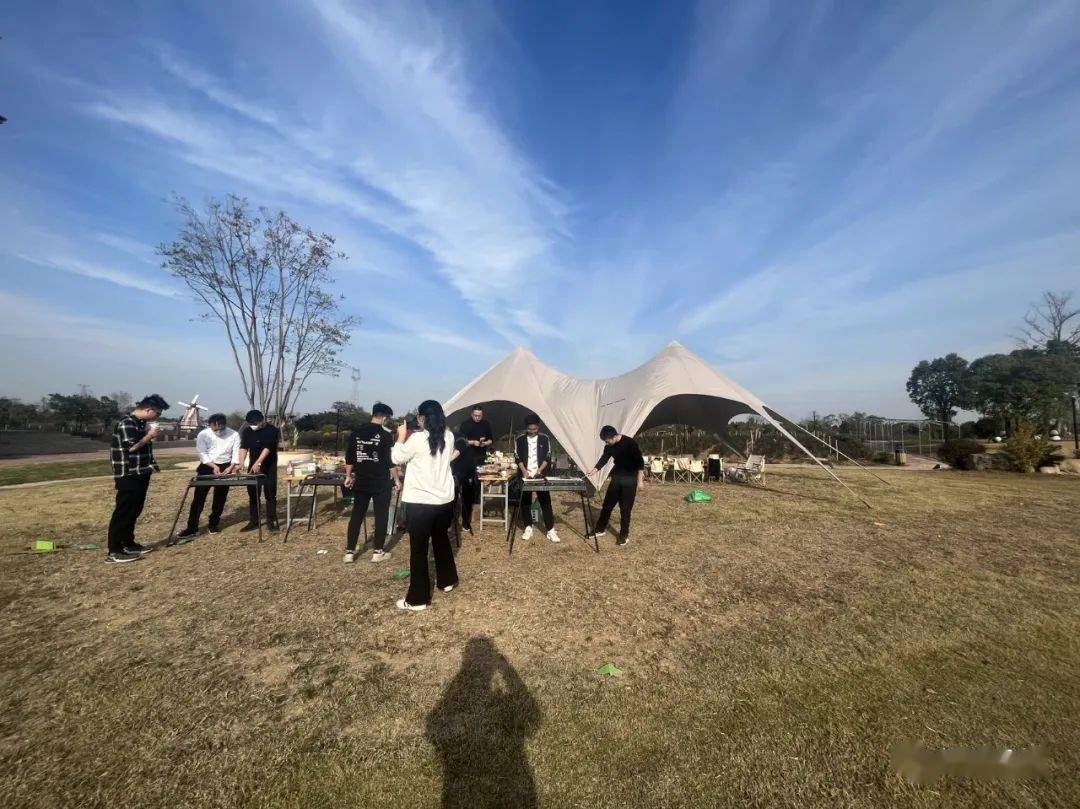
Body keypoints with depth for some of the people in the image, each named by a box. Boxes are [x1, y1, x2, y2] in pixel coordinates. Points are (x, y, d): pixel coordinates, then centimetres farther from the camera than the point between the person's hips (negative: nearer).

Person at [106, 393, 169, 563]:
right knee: (123, 512, -4)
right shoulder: (126, 423, -16)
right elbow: (131, 447, -26)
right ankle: (114, 552, 2)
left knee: (134, 511, 16)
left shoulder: (142, 423, 13)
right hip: (128, 476, -9)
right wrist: (150, 435, -15)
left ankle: (128, 543, 26)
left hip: (141, 474, 9)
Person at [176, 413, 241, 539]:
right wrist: (213, 466, -21)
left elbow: (236, 453, -8)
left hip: (225, 467, 0)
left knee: (220, 498, 7)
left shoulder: (234, 435, -9)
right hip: (207, 467, 0)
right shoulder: (203, 434, -9)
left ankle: (214, 524, 21)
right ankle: (192, 528, 2)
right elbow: (202, 454, -10)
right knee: (198, 497, -3)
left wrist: (232, 467, -22)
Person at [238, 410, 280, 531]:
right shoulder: (246, 431, 0)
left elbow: (267, 448, -23)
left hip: (269, 467, -4)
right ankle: (254, 521, 16)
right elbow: (243, 447, -9)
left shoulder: (272, 430, -13)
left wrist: (258, 463, -34)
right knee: (253, 494, 7)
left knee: (270, 494, -2)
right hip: (253, 466, 4)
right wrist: (242, 462, -25)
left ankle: (271, 521, 6)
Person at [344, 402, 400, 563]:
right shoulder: (386, 434, -10)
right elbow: (391, 460, -11)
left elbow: (349, 458, 9)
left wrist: (348, 476, 20)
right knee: (381, 516, 6)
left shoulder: (356, 433, 5)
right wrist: (396, 480, -2)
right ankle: (378, 551, 13)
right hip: (381, 483, -4)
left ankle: (349, 552, 15)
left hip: (361, 482, 5)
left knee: (356, 515, 12)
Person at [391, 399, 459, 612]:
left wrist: (402, 436, 9)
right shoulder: (449, 437, 1)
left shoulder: (417, 439, -17)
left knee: (418, 550, 5)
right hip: (445, 499, 6)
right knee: (442, 540, 24)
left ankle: (418, 599, 14)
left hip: (421, 502, -6)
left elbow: (397, 458, -3)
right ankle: (447, 581, 39)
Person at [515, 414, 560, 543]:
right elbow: (518, 457, -1)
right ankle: (528, 528, 18)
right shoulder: (520, 439, 1)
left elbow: (547, 458, -1)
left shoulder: (545, 439, 1)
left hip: (540, 475, -1)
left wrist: (539, 470, -14)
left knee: (545, 502, -2)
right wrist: (524, 471, -14)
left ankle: (550, 530, 2)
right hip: (525, 475, 1)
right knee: (525, 502, 5)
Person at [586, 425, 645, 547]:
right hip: (616, 478, 5)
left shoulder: (630, 443, -18)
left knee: (625, 508, 1)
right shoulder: (609, 447, -2)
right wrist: (594, 470, -10)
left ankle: (624, 535, 16)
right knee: (607, 504, 11)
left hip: (629, 479, -5)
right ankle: (600, 529, 26)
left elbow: (640, 462, -13)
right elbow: (604, 459, 7)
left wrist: (640, 480, -13)